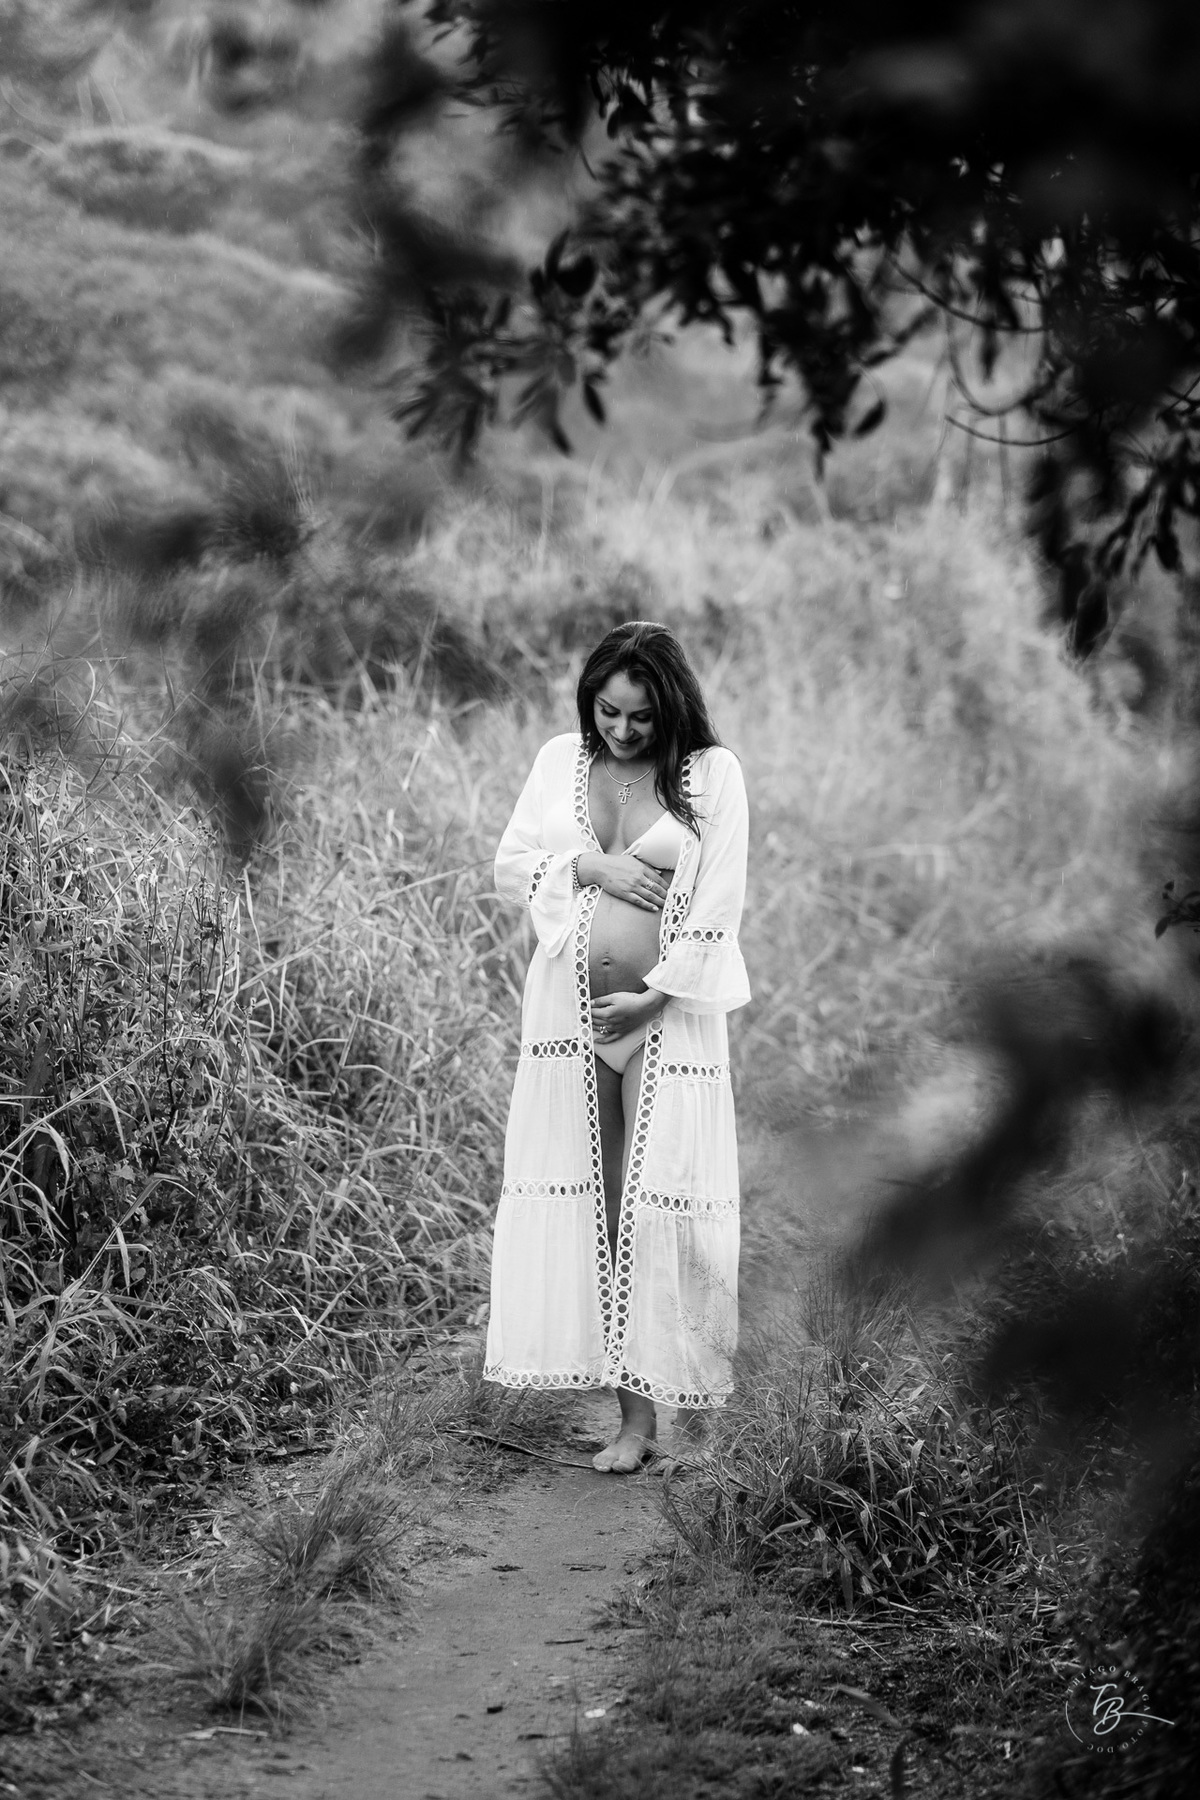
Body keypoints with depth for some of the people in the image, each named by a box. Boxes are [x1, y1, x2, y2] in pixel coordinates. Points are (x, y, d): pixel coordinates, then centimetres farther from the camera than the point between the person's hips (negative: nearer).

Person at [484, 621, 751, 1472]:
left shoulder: (711, 773, -3)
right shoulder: (560, 760, 7)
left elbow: (721, 903, -6)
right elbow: (510, 864, 9)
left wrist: (654, 995, -10)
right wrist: (590, 865, -8)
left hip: (667, 1009, -3)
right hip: (569, 1003, 3)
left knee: (653, 1201, -6)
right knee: (578, 1194, 1)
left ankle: (642, 1409, -5)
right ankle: (587, 1359, 8)